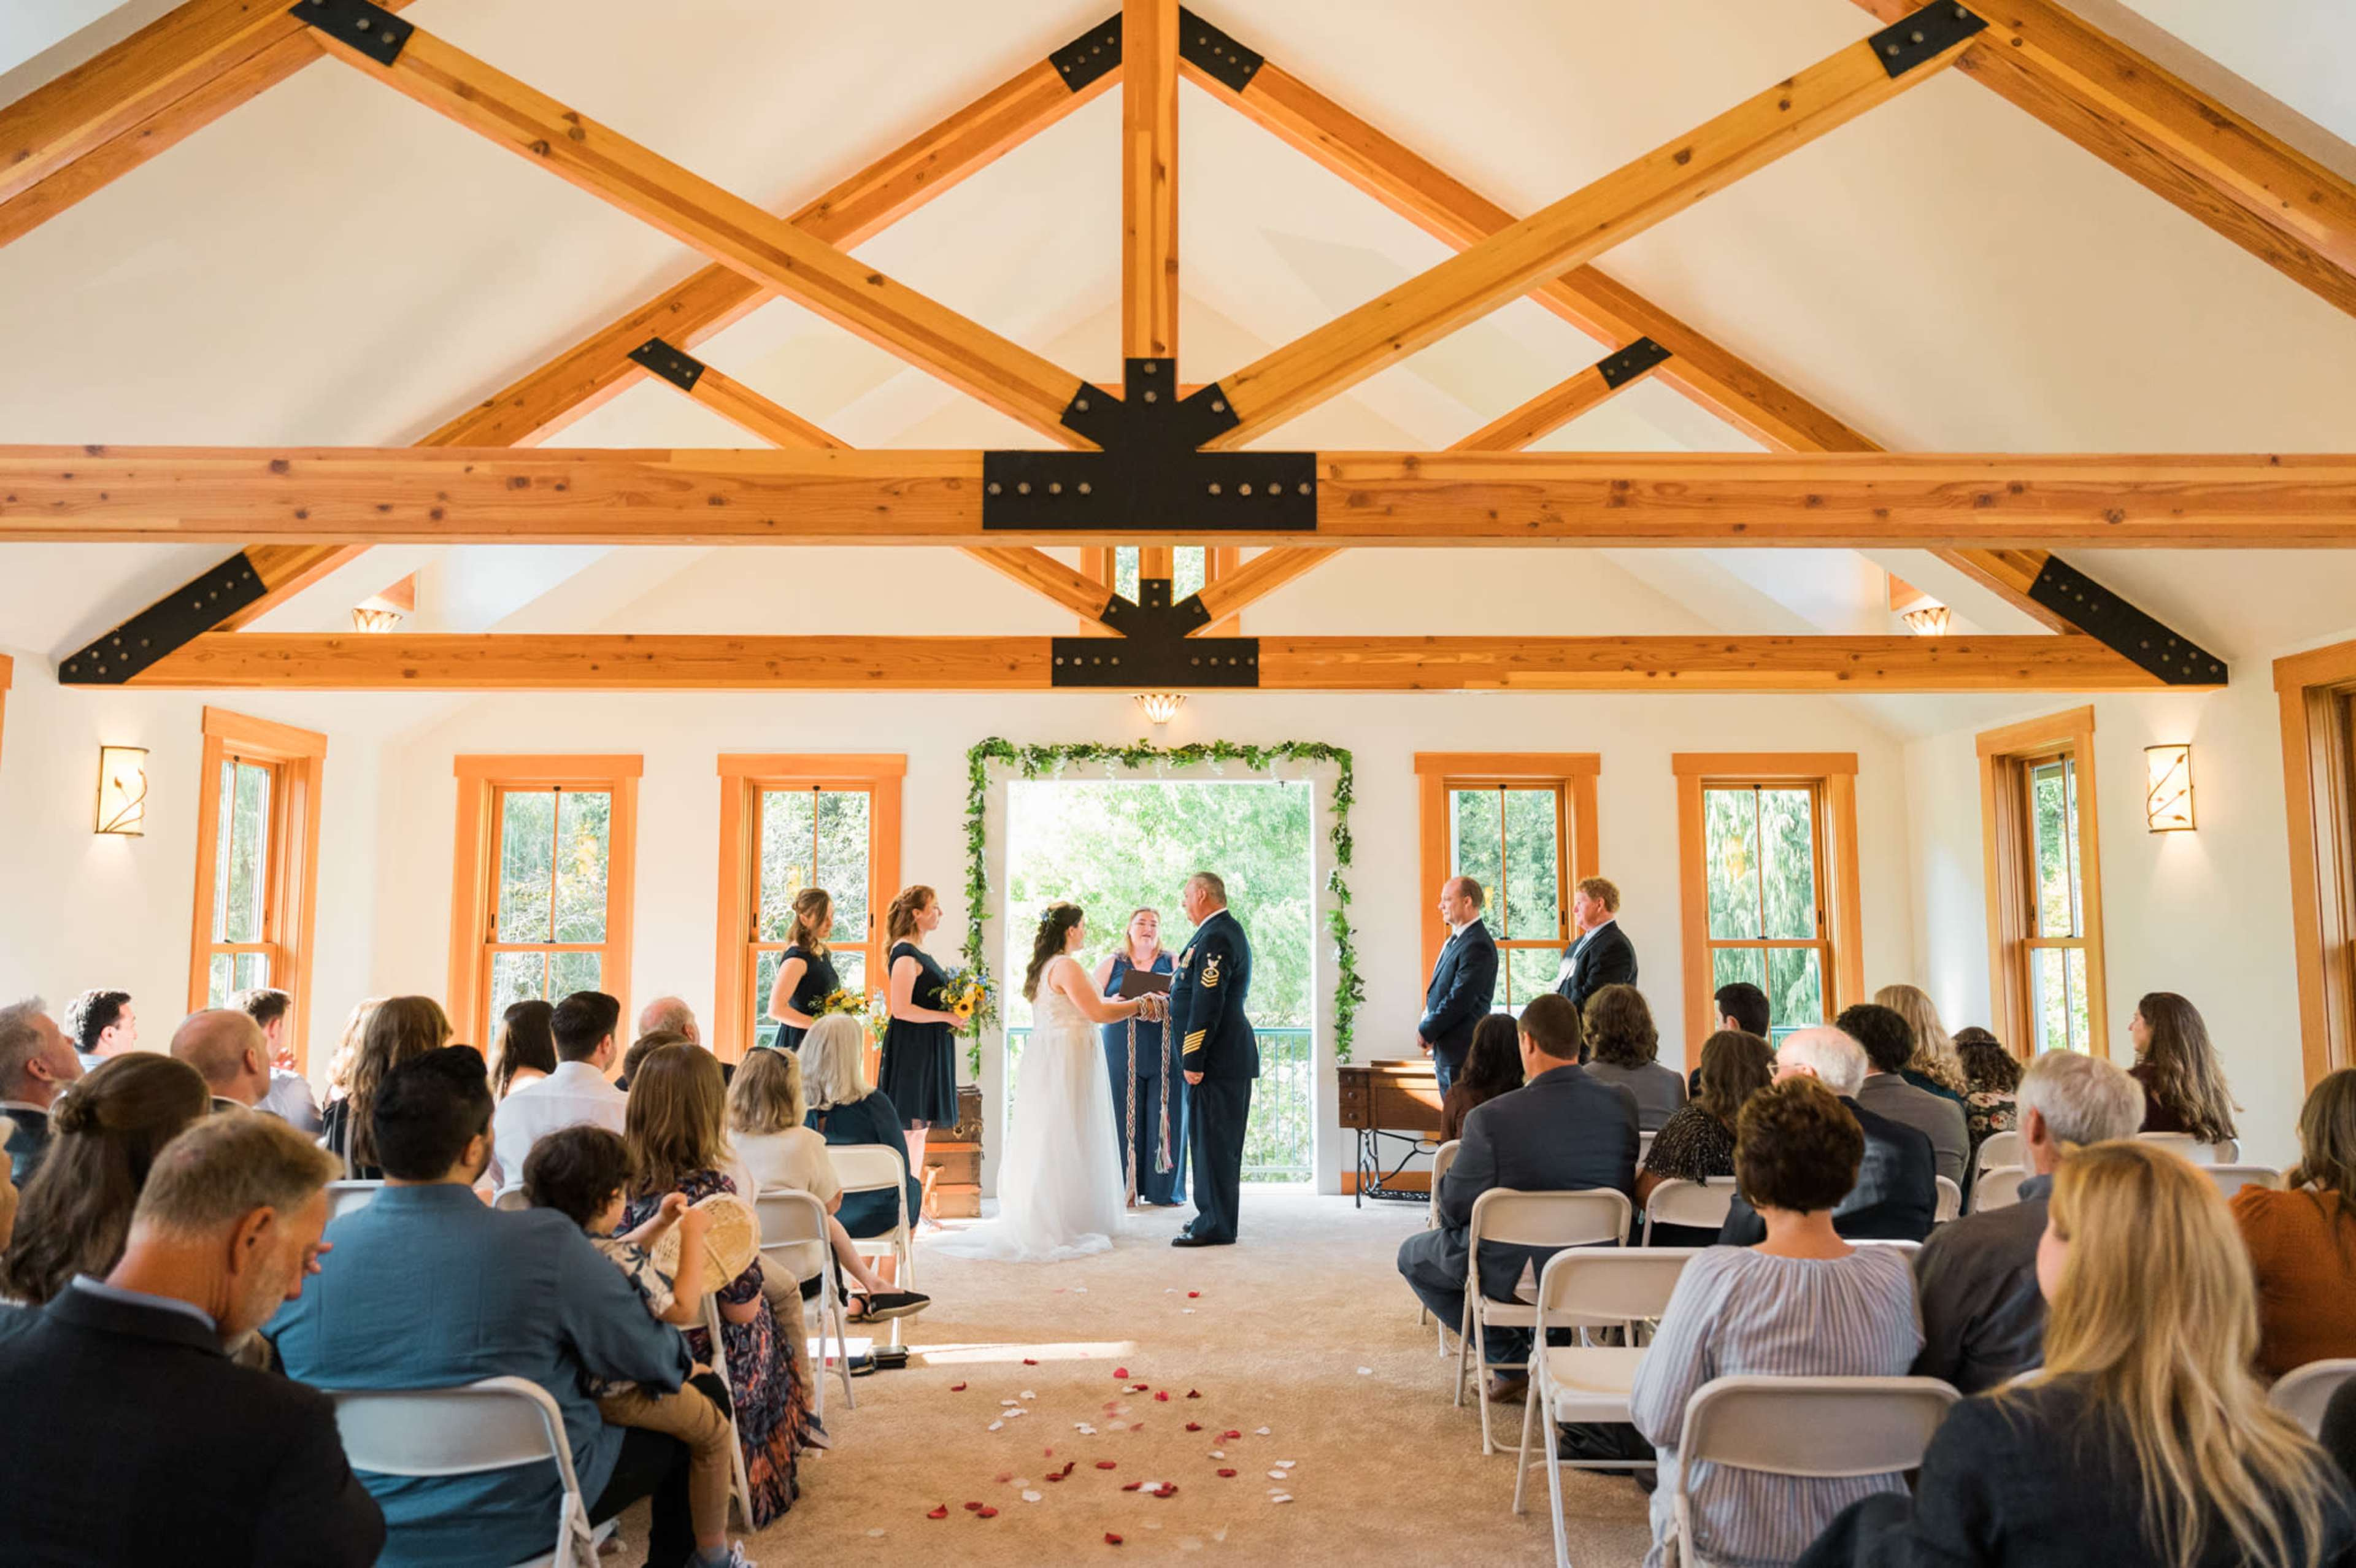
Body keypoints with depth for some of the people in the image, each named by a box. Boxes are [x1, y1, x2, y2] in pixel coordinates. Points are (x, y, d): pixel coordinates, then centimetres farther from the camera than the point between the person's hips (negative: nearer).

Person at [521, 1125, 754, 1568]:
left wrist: (659, 1223, 11)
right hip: (618, 1395, -8)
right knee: (714, 1431, 12)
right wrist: (692, 1235, -19)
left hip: (574, 1382, 8)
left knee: (707, 1384, 27)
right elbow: (684, 1310, -24)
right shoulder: (618, 1257, -28)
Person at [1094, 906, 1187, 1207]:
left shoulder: (1171, 963, 12)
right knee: (1124, 1117, -3)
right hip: (1122, 1054, -1)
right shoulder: (1112, 964, 10)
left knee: (1163, 1118, -1)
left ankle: (1163, 1189, 6)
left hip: (1163, 1054, 1)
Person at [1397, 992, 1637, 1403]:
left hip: (1515, 1275, -5)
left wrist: (1440, 1198, 10)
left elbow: (1453, 1210, -15)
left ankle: (1512, 1364, 16)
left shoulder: (1490, 1117, -25)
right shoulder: (1622, 1103, -11)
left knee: (1412, 1254, 21)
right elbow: (1625, 1185, 6)